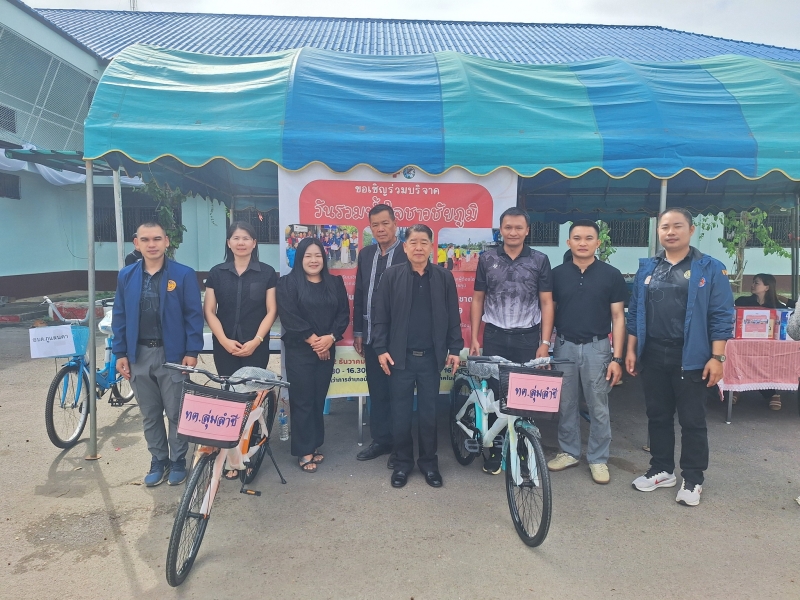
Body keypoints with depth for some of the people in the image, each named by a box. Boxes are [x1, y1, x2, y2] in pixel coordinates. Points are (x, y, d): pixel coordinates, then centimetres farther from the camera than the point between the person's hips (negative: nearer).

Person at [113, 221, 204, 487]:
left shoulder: (184, 274, -6)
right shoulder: (126, 276, 5)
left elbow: (194, 315, -7)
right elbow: (119, 316, 8)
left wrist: (192, 351, -11)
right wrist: (120, 353, 4)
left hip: (173, 354, -3)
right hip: (139, 355, 4)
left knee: (176, 412, 7)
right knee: (149, 414, 14)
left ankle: (178, 461, 23)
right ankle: (158, 460, 29)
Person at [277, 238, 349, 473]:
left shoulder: (335, 283, 9)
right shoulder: (287, 283, -3)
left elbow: (344, 314, 4)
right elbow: (289, 316, -12)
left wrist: (330, 338, -11)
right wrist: (313, 340, -14)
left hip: (327, 350, 4)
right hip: (299, 351, -4)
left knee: (319, 398, 10)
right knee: (302, 400, 0)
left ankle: (314, 445, 23)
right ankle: (304, 451, 10)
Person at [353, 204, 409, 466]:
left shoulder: (408, 254, -8)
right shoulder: (366, 254, 9)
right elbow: (359, 294, 12)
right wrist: (357, 331, 10)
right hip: (371, 334, 5)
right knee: (376, 390, 13)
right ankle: (380, 439, 27)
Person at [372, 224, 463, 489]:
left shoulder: (444, 277, 2)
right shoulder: (392, 275, -2)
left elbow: (453, 317, 5)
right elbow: (381, 315, -1)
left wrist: (455, 348, 1)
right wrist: (381, 348, -6)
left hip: (431, 357, 1)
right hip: (400, 357, -1)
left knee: (429, 412, 10)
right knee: (401, 413, 8)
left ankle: (429, 462, 26)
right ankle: (402, 462, 24)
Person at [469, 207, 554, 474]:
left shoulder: (540, 260, 0)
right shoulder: (487, 258, 2)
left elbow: (546, 303, 0)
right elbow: (478, 299, 6)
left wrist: (545, 342, -5)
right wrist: (474, 338, 1)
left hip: (527, 337, 0)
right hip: (495, 336, 1)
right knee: (494, 393, 5)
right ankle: (495, 448, 18)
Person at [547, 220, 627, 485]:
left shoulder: (611, 275, -2)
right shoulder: (557, 274, 3)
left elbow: (618, 318, -1)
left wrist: (617, 358, -7)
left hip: (597, 347, -1)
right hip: (564, 346, 2)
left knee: (598, 407, 6)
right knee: (566, 405, 11)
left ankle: (598, 459, 20)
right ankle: (569, 452, 27)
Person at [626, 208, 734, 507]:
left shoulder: (710, 269, -3)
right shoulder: (647, 268, 8)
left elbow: (721, 316, -6)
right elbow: (635, 312, 11)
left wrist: (717, 357, -11)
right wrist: (631, 350, 8)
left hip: (690, 358, -4)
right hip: (652, 357, 4)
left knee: (692, 420, 6)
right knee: (657, 416, 14)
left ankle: (692, 479, 20)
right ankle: (661, 470, 29)